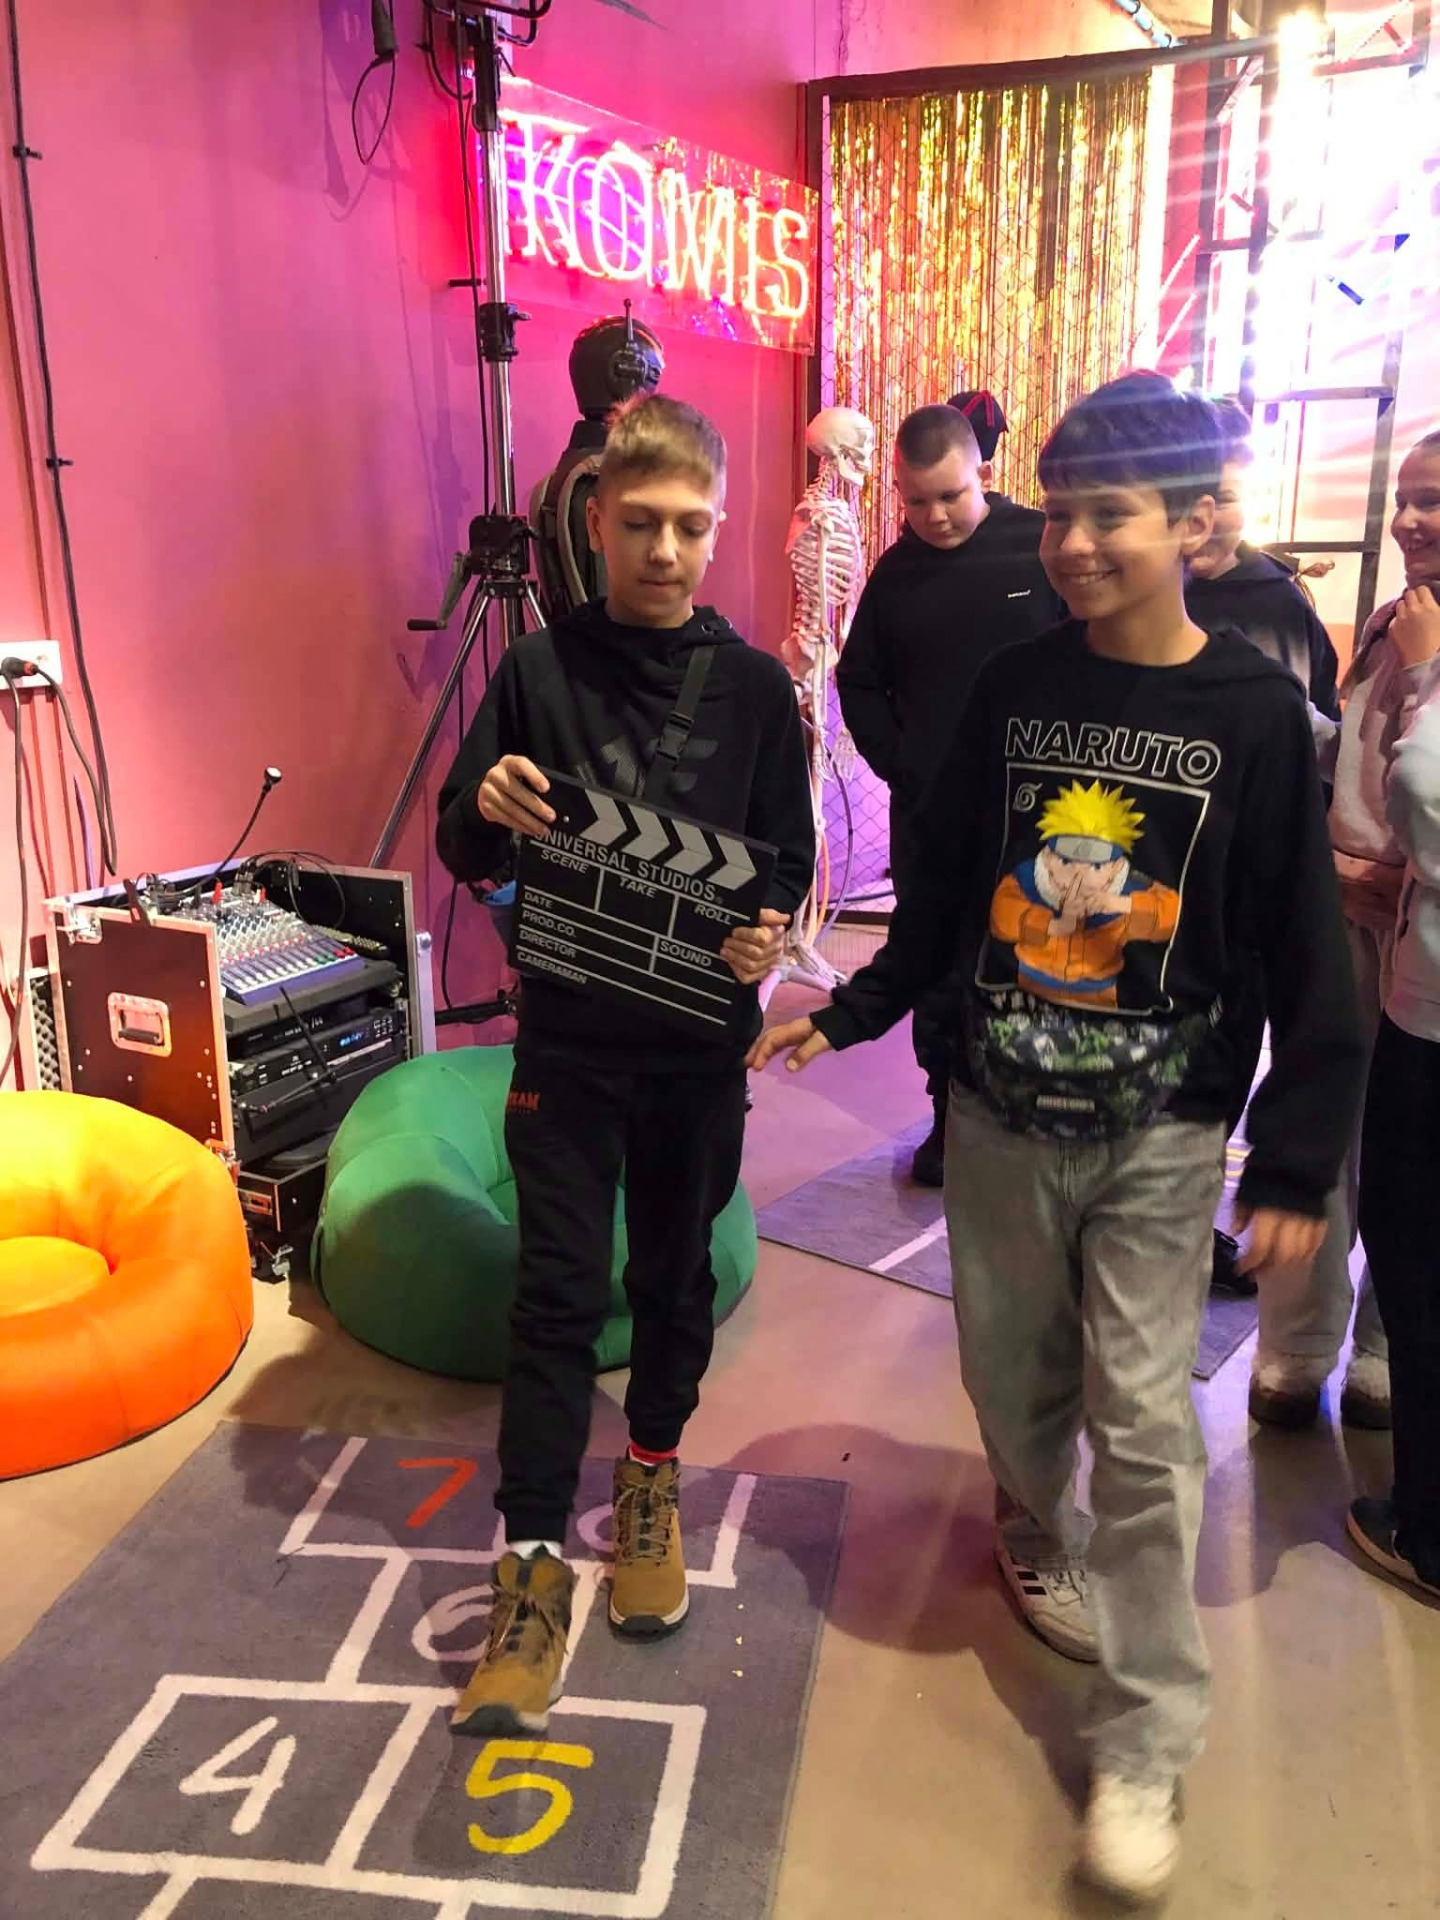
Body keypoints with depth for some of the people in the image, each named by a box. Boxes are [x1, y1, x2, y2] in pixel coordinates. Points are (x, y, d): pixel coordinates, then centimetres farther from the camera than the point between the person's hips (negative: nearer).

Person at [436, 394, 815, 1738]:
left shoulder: (754, 685, -2)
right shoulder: (538, 670, -3)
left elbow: (790, 855, 4)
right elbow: (462, 850, 1)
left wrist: (770, 926, -17)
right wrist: (486, 809, -22)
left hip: (700, 1037, 2)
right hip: (567, 1035, -1)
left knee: (676, 1271, 16)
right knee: (559, 1290, 0)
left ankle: (653, 1477, 40)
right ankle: (534, 1557, 13)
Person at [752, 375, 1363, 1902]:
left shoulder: (1254, 712, -8)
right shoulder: (1011, 686, -1)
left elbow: (1303, 956, -6)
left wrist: (1296, 1162, -7)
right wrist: (848, 1016, 5)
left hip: (1159, 1136, -2)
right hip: (1001, 1113, 3)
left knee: (1143, 1422, 1)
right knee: (1014, 1376, 16)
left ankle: (1142, 1750, 18)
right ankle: (1037, 1532, 48)